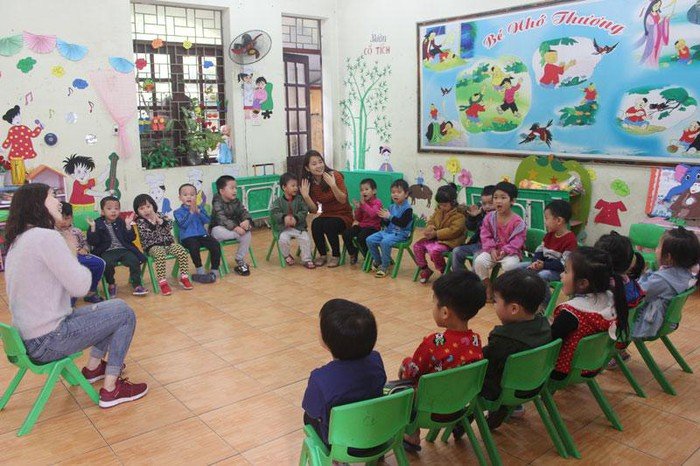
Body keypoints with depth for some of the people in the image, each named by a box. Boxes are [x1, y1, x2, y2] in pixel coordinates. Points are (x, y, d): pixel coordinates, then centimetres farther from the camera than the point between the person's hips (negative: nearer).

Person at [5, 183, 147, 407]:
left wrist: (70, 260, 1)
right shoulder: (47, 237, -19)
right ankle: (110, 389, 4)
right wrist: (75, 258, -3)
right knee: (124, 313, 2)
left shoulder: (17, 241, 11)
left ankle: (93, 367, 27)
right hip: (46, 342, -10)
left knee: (111, 308, 22)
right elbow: (80, 287, -19)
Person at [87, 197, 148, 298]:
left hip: (123, 249, 2)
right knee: (107, 264, -31)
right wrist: (93, 228, -15)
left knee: (134, 261, -23)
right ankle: (111, 284, -1)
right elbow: (92, 242, -4)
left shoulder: (121, 222, 11)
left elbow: (131, 239, 4)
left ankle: (137, 285, -7)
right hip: (107, 252, -2)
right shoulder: (98, 224, 5)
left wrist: (128, 226, -7)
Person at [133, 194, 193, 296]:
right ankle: (162, 282, -33)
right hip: (153, 246, -4)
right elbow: (147, 236, -13)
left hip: (168, 242, 4)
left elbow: (170, 226, 0)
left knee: (181, 250, -21)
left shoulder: (160, 215, 13)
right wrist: (152, 222, -15)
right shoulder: (140, 222, 2)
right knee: (160, 254, -37)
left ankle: (184, 277, -13)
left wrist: (160, 220, -10)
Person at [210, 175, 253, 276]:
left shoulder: (236, 201, 5)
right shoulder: (217, 203, -14)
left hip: (234, 228, 5)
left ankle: (240, 261, -11)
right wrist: (235, 227, -39)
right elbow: (222, 219, -27)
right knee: (218, 232, -40)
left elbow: (244, 212, -2)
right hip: (219, 229, -5)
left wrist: (247, 220, -28)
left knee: (247, 233, -23)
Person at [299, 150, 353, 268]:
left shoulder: (334, 175, -14)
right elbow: (314, 210, -4)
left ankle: (336, 256, -8)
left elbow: (343, 200, -19)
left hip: (343, 215, -3)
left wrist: (333, 185, -33)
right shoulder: (309, 183, -2)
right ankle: (322, 255, -4)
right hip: (326, 215, 3)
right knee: (315, 224, -28)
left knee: (329, 225, -32)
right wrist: (305, 196, -19)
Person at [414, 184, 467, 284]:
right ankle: (424, 269, 12)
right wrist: (429, 228, -9)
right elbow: (431, 221, 17)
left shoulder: (459, 215, -16)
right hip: (435, 238, 9)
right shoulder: (438, 211, 10)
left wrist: (436, 234, -25)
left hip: (449, 241, -8)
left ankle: (444, 271, -7)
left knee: (434, 251, -33)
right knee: (417, 245, -2)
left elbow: (453, 231, -23)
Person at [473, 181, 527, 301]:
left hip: (510, 252, -3)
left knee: (510, 265, -36)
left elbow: (517, 241, -12)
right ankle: (488, 287, -3)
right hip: (492, 250, 3)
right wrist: (491, 249, -14)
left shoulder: (518, 222, -10)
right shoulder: (489, 217, 1)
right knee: (479, 261, -24)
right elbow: (485, 236, 1)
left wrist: (505, 251, -23)